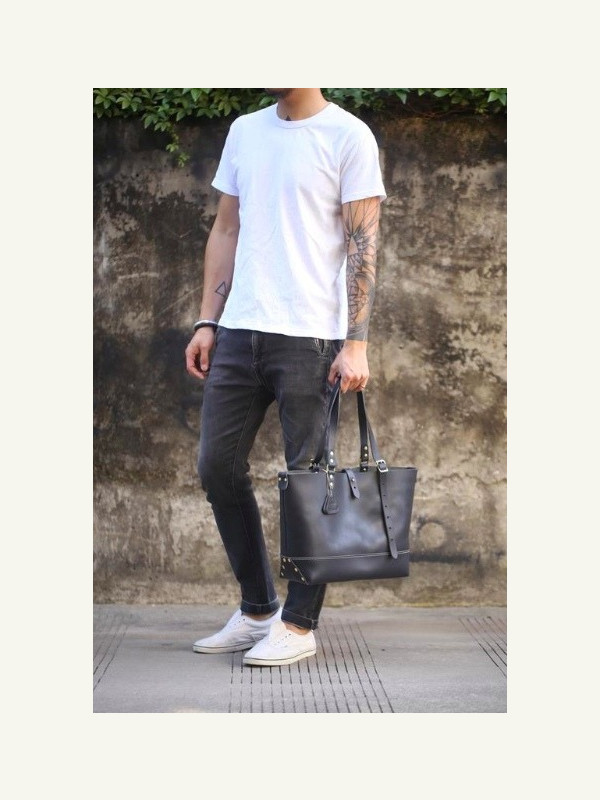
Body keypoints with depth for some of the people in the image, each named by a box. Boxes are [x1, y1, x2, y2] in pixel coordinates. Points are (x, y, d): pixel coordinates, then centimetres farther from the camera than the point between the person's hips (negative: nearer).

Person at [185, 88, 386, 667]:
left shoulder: (348, 136, -3)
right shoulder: (244, 130, 15)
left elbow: (362, 245, -7)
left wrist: (356, 343, -13)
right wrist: (207, 322, 11)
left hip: (311, 336, -6)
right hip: (239, 332, 7)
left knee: (308, 478, -1)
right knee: (218, 467, 8)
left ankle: (298, 624, 11)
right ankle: (258, 610, 22)